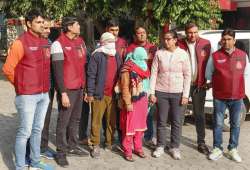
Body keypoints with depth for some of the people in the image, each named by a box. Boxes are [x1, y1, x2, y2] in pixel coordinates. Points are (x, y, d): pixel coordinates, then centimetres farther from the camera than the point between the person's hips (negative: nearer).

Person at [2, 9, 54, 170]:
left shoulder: (45, 43, 10)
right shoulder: (21, 42, -10)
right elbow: (8, 69, -9)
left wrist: (45, 85, 14)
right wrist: (21, 86, 1)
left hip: (44, 94, 7)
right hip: (27, 96, -7)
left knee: (37, 130, 16)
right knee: (25, 132, -2)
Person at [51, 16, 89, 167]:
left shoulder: (81, 41, 11)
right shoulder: (59, 44, -11)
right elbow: (58, 70, -14)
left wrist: (86, 86, 12)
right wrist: (63, 92, -18)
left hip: (80, 87, 7)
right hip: (67, 89, -7)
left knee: (76, 119, 15)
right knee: (64, 121, 1)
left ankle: (72, 147, 29)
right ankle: (61, 152, 11)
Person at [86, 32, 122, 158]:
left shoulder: (117, 56, 14)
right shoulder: (97, 56, -5)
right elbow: (91, 75, -8)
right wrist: (90, 93, -11)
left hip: (113, 94, 6)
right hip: (99, 94, -5)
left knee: (112, 120, 12)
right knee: (96, 121, 1)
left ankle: (109, 142, 24)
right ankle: (95, 146, 8)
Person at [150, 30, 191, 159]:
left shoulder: (183, 54, -2)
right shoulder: (159, 53, -1)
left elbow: (187, 75, 0)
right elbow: (154, 73, 1)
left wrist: (185, 95, -5)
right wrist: (152, 92, -3)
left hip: (178, 93, 0)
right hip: (161, 92, 1)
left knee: (177, 122, 6)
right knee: (161, 121, 8)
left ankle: (175, 147, 19)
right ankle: (160, 146, 21)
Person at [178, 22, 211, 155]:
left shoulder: (206, 44, -2)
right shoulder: (179, 45, -7)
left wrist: (206, 81, -2)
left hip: (199, 85, 1)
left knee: (200, 114, 10)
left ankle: (201, 143, 21)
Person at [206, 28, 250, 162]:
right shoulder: (215, 56, -4)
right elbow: (208, 75, 5)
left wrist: (235, 81, 6)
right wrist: (220, 82, 7)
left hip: (237, 97, 2)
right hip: (220, 97, -2)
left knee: (235, 124, 10)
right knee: (218, 124, 6)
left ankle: (232, 150, 24)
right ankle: (217, 149, 19)